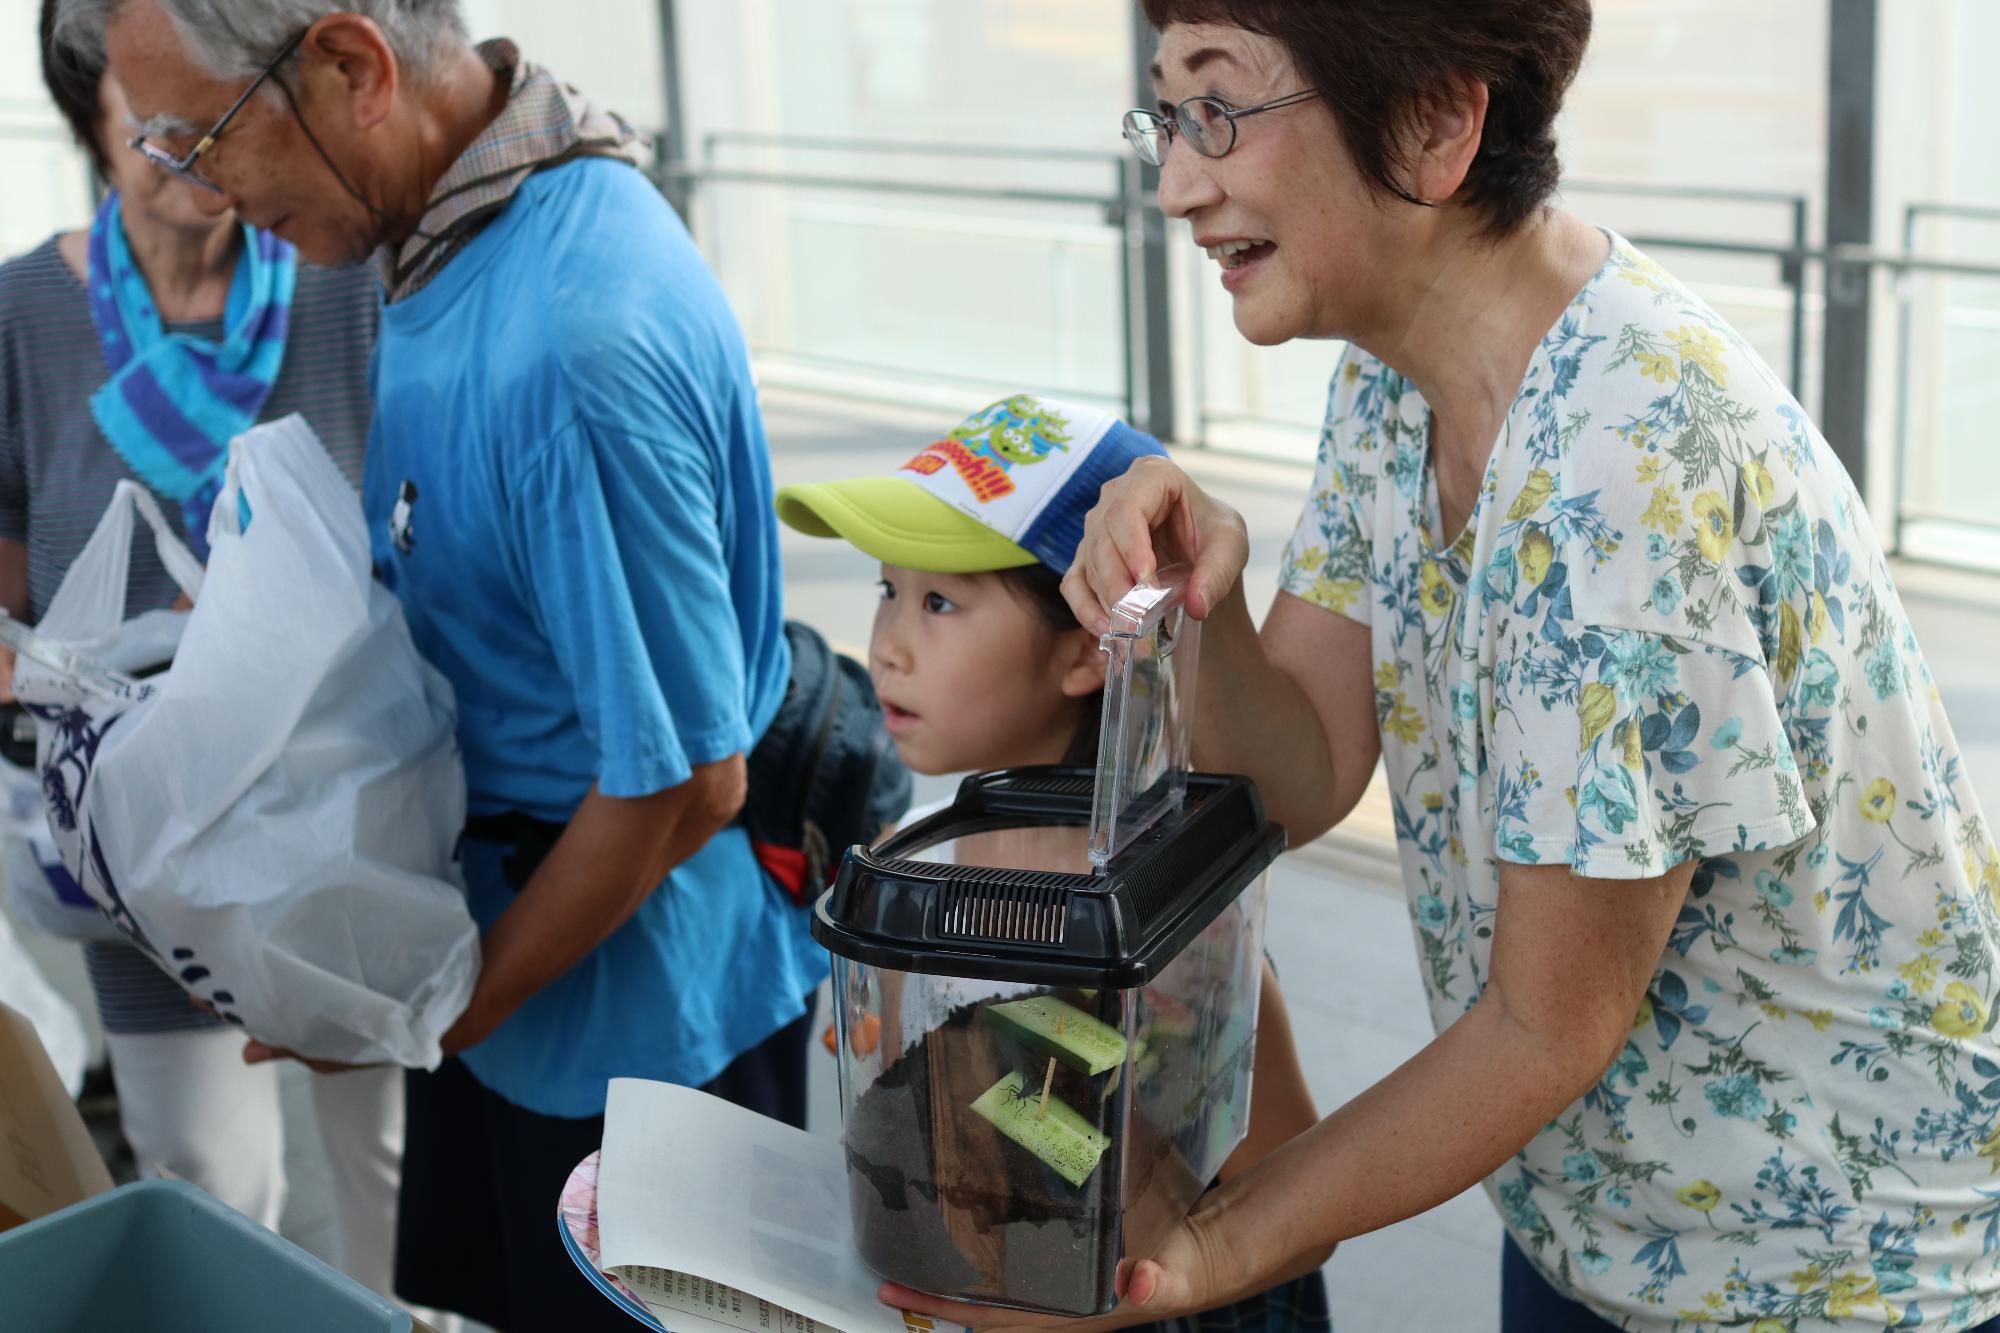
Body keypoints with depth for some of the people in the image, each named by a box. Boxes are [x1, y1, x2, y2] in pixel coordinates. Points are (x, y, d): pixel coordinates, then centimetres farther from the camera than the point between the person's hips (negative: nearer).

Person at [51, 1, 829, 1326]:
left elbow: (684, 783, -27)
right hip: (506, 939, 9)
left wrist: (457, 1008, -13)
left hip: (638, 1004, -9)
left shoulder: (579, 342, -32)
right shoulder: (454, 233, -1)